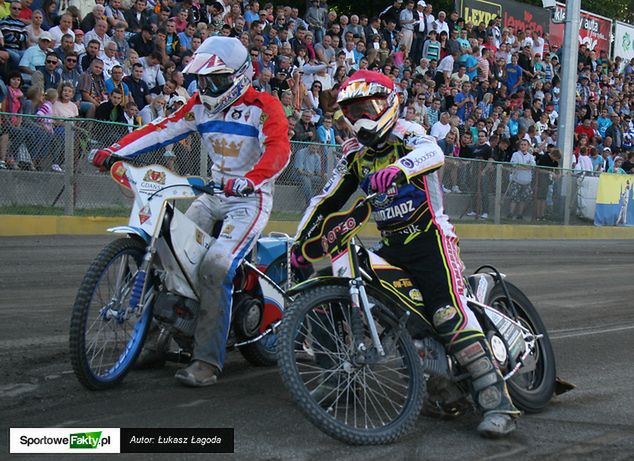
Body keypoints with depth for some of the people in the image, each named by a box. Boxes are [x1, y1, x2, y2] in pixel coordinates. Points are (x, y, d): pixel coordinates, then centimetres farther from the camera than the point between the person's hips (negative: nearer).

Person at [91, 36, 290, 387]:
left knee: (215, 266, -25)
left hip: (250, 199, -7)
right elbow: (163, 129, 2)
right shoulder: (201, 105, 10)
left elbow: (278, 150, -25)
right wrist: (115, 151, -11)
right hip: (213, 194, 7)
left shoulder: (264, 106, -9)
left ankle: (208, 360, -23)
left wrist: (249, 180, -44)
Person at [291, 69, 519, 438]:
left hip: (429, 238, -8)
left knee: (450, 314, -23)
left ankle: (499, 403, -26)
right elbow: (327, 201, 19)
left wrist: (398, 169, -51)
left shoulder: (404, 134, -7)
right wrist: (301, 242, 12)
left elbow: (433, 152, -31)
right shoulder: (355, 155, 14)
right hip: (392, 246, 8)